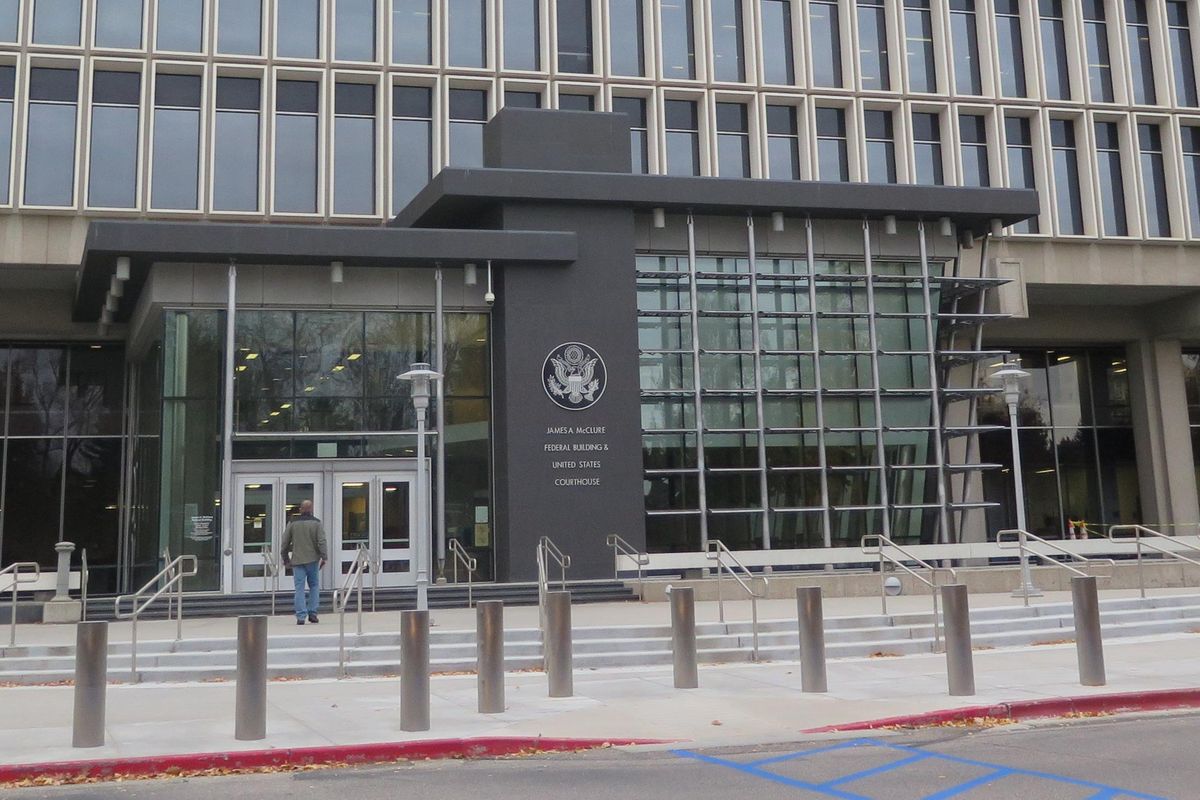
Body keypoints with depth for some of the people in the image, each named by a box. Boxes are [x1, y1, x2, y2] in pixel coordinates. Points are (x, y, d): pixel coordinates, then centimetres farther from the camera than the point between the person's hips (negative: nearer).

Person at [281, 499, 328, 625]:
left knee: (299, 588, 1)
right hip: (312, 559, -1)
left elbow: (285, 543, 7)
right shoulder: (317, 523, -1)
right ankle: (312, 613, 6)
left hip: (297, 560, 1)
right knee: (314, 586, 12)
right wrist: (324, 557, -5)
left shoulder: (292, 523, 5)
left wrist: (285, 558, 17)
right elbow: (321, 542, -9)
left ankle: (301, 616, -5)